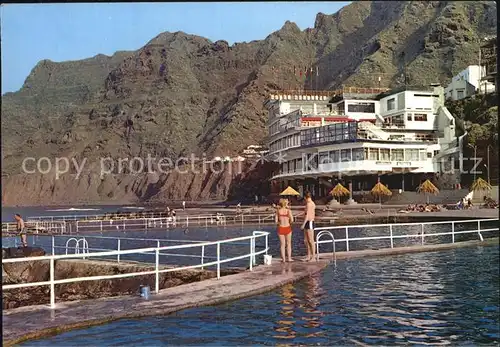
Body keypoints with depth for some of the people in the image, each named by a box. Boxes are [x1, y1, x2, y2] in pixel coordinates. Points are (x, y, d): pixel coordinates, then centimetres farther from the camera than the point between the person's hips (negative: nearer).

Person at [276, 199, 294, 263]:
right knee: (288, 244, 12)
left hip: (281, 228, 1)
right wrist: (289, 223, 8)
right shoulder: (288, 210, -7)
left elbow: (276, 221, -2)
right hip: (287, 228, -1)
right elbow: (292, 220, -13)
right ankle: (289, 258, 12)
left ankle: (283, 259, 10)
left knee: (282, 244, 9)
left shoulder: (278, 211, -2)